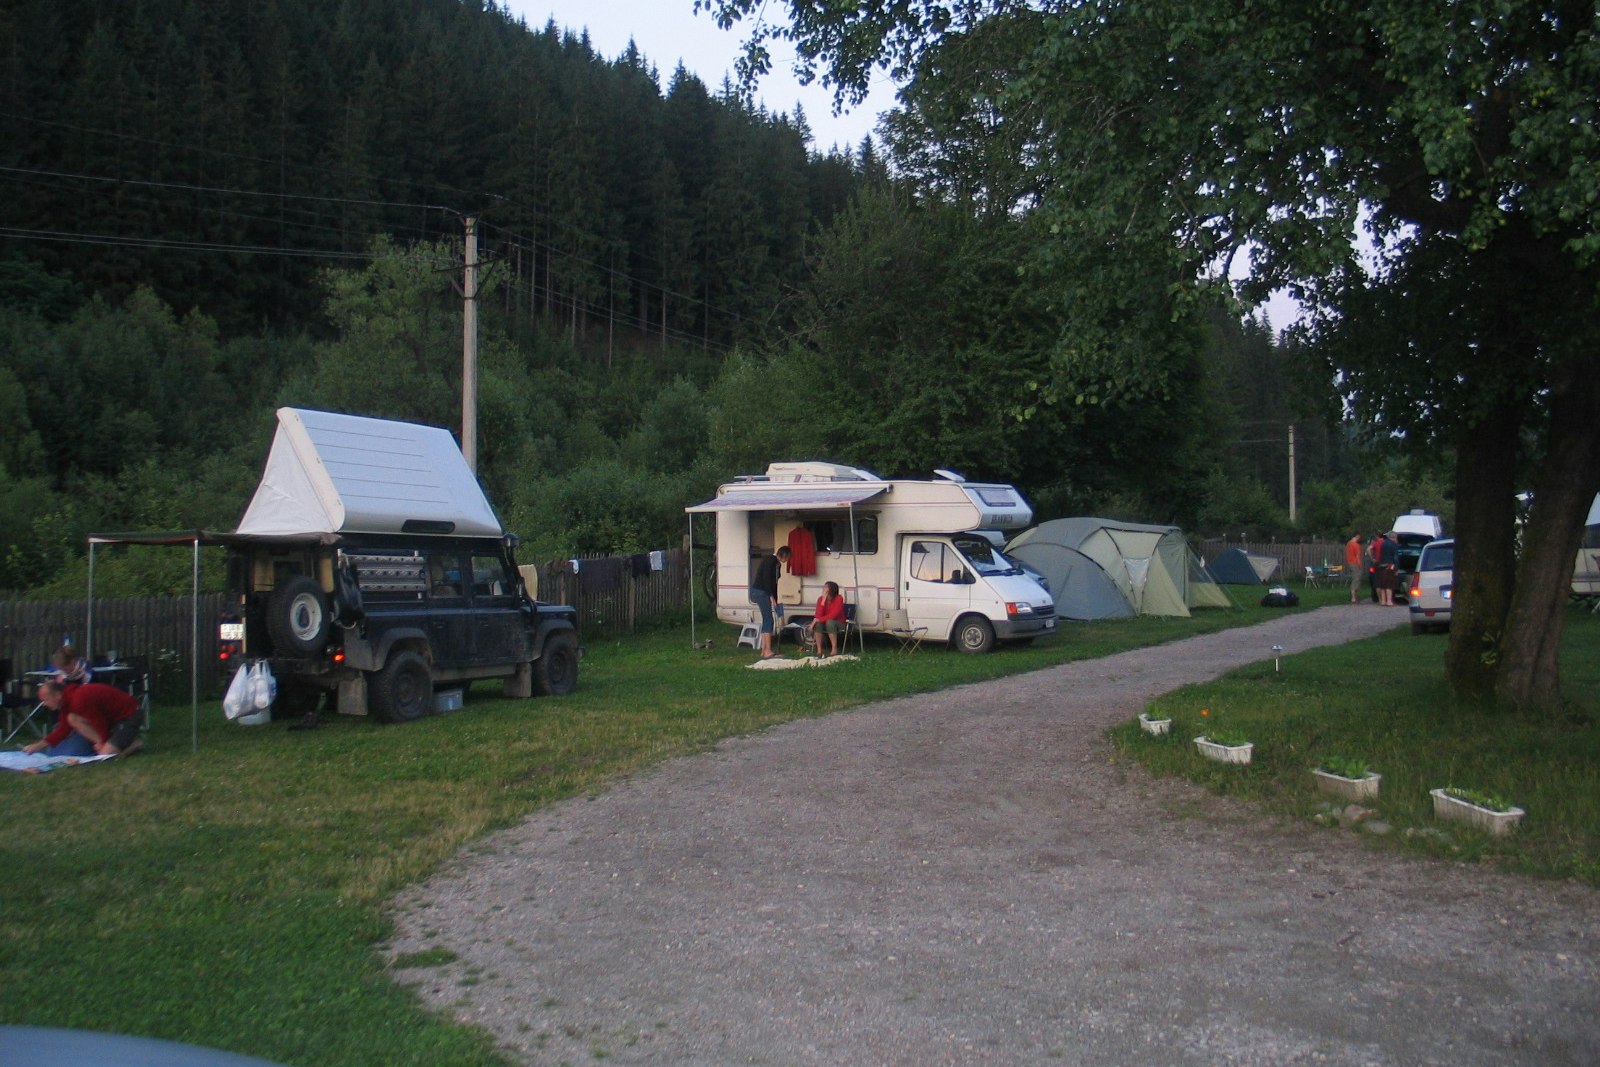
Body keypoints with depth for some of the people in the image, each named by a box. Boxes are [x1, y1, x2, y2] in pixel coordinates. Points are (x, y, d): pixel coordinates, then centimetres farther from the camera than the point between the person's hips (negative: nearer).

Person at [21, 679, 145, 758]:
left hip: (130, 716, -11)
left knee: (106, 754, -23)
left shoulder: (79, 700, -26)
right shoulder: (67, 701, 5)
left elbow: (100, 725, -20)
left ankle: (134, 744, 5)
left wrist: (103, 743, -3)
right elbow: (62, 731, 11)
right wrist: (37, 746, 6)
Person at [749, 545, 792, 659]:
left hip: (762, 593, 10)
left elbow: (774, 582, 20)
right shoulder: (771, 560, -13)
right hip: (760, 592, -10)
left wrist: (775, 601, 20)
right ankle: (768, 651, -16)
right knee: (768, 620, -12)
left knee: (766, 620, 10)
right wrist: (772, 597, -19)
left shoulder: (777, 564, 16)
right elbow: (766, 578, -19)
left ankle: (764, 651, 12)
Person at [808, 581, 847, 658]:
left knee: (829, 622, -37)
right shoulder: (820, 599, -8)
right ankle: (819, 650, -26)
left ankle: (834, 649, -31)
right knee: (817, 623, -30)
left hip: (838, 623, -3)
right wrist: (823, 600, -28)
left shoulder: (839, 599, -20)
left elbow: (833, 615, -28)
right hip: (825, 622, 3)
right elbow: (818, 615, -20)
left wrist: (818, 619, -31)